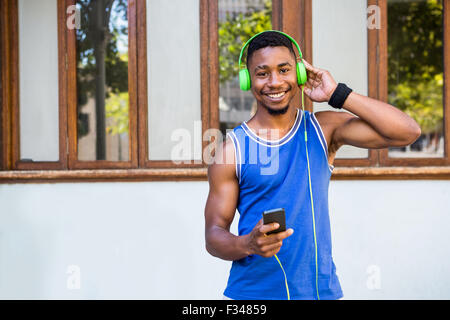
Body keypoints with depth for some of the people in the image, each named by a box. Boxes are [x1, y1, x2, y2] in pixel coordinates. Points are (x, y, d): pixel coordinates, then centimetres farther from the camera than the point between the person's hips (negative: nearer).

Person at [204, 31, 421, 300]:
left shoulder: (323, 129, 1)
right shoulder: (231, 149, -4)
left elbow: (407, 132, -9)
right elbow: (214, 235, -3)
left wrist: (337, 94, -10)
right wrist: (248, 245, -25)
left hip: (320, 288, 2)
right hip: (252, 292, -1)